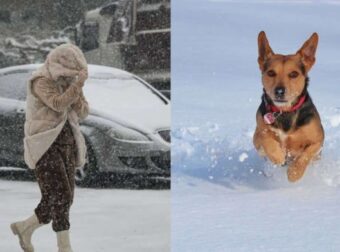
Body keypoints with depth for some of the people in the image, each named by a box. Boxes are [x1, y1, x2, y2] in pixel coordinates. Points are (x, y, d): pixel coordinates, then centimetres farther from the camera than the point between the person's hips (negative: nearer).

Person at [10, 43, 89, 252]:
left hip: (65, 144, 8)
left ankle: (25, 228, 27)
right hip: (45, 144, -8)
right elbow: (58, 104, -26)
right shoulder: (41, 81, -10)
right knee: (60, 195, -16)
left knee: (63, 199, 6)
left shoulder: (67, 83, 13)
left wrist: (78, 89, -9)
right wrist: (78, 84, -25)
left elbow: (82, 113, 6)